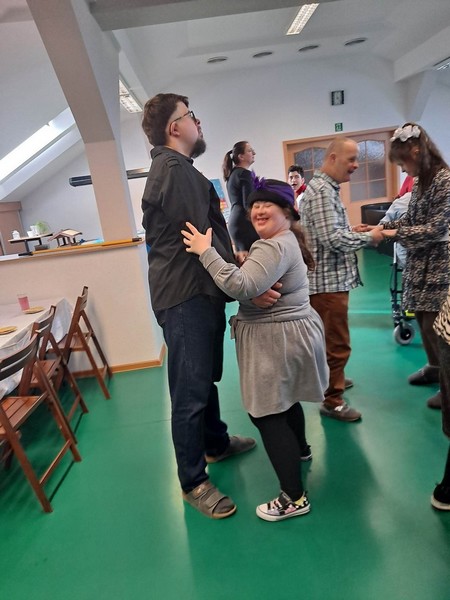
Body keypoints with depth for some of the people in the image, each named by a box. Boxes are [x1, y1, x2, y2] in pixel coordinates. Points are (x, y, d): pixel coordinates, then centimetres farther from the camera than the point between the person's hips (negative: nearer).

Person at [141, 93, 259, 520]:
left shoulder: (172, 167, 20)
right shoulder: (174, 168, -13)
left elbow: (205, 229, 16)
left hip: (197, 291, 11)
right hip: (186, 295, -11)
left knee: (206, 377, 24)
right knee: (190, 392, 0)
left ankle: (215, 443, 43)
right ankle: (193, 482, 16)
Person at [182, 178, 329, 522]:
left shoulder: (275, 247, -21)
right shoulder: (285, 241, 15)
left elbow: (243, 287, -33)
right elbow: (255, 282, 18)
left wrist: (206, 252, -30)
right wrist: (242, 261, 1)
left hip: (278, 340, -11)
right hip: (290, 333, 11)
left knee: (266, 413, -4)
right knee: (283, 399, 28)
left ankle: (294, 498, 6)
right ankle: (300, 449, 53)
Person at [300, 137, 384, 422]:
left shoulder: (327, 188, 15)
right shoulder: (321, 190, -18)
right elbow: (333, 239, -26)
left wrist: (352, 230, 7)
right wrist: (368, 238, -13)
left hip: (333, 277, 11)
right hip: (328, 280, -11)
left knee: (332, 339, 24)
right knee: (337, 343, 0)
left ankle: (333, 378, 41)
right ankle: (332, 400, 13)